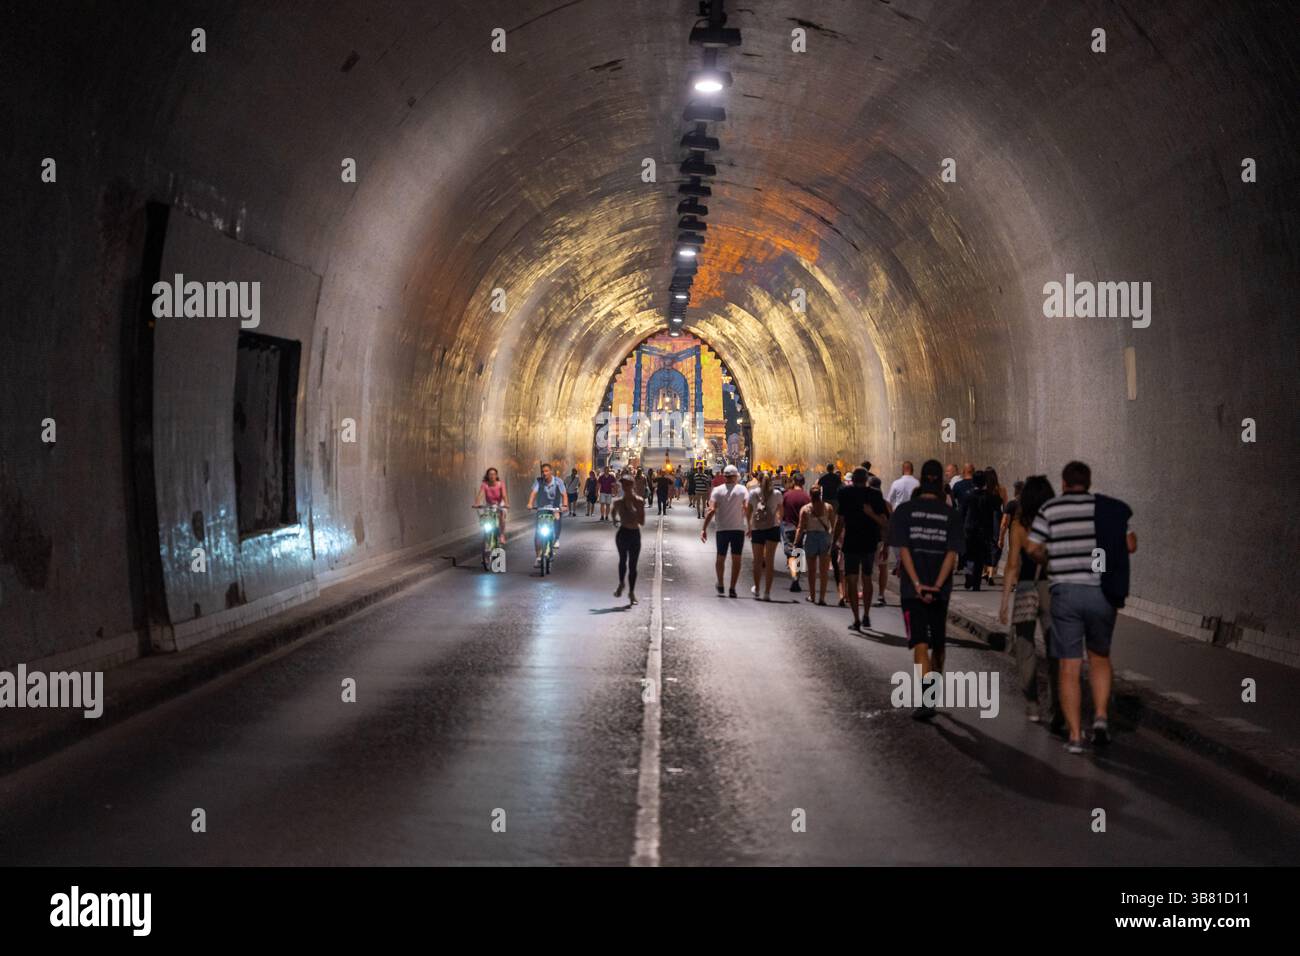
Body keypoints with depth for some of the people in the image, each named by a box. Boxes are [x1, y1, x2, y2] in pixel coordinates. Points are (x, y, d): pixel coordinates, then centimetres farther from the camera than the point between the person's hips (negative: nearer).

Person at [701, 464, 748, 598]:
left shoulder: (717, 490, -2)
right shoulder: (742, 490, -2)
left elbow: (711, 510, -10)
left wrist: (704, 528, -9)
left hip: (722, 529, 1)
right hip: (738, 528, -1)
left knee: (720, 558, 16)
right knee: (736, 559, 3)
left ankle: (720, 585, 27)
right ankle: (732, 588, -3)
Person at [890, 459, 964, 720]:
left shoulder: (904, 510, -2)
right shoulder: (950, 514, 2)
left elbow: (903, 550, -9)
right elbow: (952, 553, -6)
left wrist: (917, 584, -12)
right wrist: (937, 586, -11)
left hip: (912, 588, -2)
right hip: (940, 588, 2)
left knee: (920, 642, -7)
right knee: (938, 642, 17)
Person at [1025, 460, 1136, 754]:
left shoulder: (1050, 509, -1)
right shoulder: (1108, 508, 3)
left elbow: (1032, 547, -5)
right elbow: (1130, 545, 3)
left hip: (1065, 592, -1)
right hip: (1102, 593, 1)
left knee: (1069, 666, 4)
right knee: (1099, 657, 21)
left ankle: (1075, 736, 3)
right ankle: (1101, 717, 4)